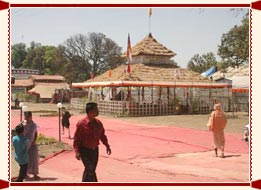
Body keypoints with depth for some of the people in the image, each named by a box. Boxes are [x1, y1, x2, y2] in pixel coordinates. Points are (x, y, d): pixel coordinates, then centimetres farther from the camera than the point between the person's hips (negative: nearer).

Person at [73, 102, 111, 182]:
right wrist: (77, 151, -19)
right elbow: (76, 138, -13)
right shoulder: (81, 123, -14)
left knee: (91, 170, 13)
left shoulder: (98, 123, 4)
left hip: (95, 150, 6)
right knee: (90, 170, -11)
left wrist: (107, 146, 7)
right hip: (85, 150, -6)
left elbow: (102, 135, 14)